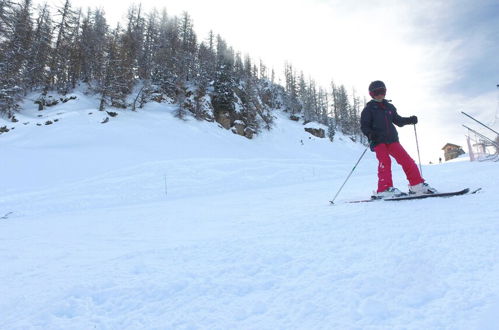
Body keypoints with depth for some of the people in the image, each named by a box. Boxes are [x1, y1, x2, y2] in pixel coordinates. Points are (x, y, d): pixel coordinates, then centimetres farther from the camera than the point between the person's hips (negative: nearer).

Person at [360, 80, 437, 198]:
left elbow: (398, 120, 24)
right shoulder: (369, 109, 4)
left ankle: (417, 184, 5)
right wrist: (370, 134, -22)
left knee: (406, 159, -2)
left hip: (392, 139, 5)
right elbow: (364, 125, -2)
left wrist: (409, 120, 6)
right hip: (378, 140, -5)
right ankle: (385, 189, -21)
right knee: (385, 161, -21)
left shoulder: (389, 107, 18)